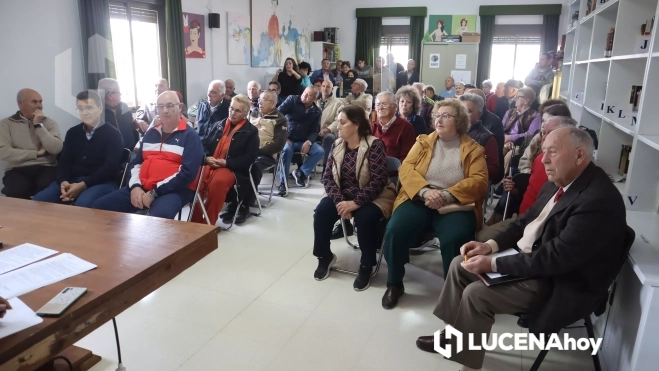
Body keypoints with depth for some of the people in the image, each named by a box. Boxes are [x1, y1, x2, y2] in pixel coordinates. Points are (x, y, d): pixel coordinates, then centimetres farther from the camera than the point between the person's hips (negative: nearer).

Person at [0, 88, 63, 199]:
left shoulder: (50, 122, 11)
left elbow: (56, 149, -6)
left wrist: (39, 125, -5)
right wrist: (37, 153, -5)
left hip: (46, 168, 0)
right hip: (17, 170, 0)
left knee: (48, 189, -33)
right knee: (17, 191, -31)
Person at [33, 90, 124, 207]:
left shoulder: (113, 134, 1)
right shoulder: (72, 132, 19)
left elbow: (111, 167, -9)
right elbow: (64, 161, 12)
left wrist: (83, 184, -18)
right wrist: (63, 182, -11)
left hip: (101, 182, -5)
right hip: (72, 181, 6)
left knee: (82, 205, -37)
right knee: (38, 201, -17)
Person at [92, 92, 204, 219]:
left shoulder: (190, 136, -2)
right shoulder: (151, 133, 19)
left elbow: (187, 173, -13)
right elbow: (136, 163, 22)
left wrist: (154, 193, -15)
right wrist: (135, 186, 0)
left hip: (175, 190, -7)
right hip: (142, 188, 7)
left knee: (157, 218, -39)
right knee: (99, 207, -4)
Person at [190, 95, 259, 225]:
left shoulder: (251, 131, 6)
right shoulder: (218, 125, 22)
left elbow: (250, 158, -4)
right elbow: (205, 144, 20)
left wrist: (226, 163, -14)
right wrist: (207, 158, -4)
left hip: (233, 169, -4)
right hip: (210, 164, 4)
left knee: (218, 182, -38)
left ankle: (208, 223, -24)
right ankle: (195, 221, -15)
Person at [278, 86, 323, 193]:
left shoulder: (317, 112, 5)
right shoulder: (292, 100, -3)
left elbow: (314, 131, 2)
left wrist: (308, 142, -21)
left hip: (304, 141, 4)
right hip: (287, 138, -3)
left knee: (320, 151, -20)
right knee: (287, 149, -37)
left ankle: (301, 172, -1)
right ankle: (283, 183, -27)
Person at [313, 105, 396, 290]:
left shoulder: (374, 145, -15)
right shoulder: (337, 145, 2)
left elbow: (378, 181, -22)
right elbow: (327, 176, -3)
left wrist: (356, 203, -28)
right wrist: (339, 200, -20)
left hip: (373, 196, -5)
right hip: (343, 194, 5)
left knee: (365, 218, -33)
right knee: (321, 211, -19)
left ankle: (366, 266, -9)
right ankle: (325, 256, 5)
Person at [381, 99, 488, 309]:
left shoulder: (474, 149, 9)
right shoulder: (423, 142, 14)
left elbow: (479, 181, -4)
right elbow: (406, 169, 1)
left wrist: (447, 195, -20)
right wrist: (425, 191, -18)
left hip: (455, 205, -1)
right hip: (419, 200, 2)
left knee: (455, 238, -32)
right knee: (395, 230, -25)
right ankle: (394, 284, -2)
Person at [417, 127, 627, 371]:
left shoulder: (598, 201, -28)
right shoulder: (560, 181, 1)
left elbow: (554, 259, -29)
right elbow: (528, 221, 12)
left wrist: (493, 264, -24)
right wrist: (491, 245, -2)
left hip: (559, 283, -9)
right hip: (527, 256, 9)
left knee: (476, 293, -20)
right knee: (460, 265, 5)